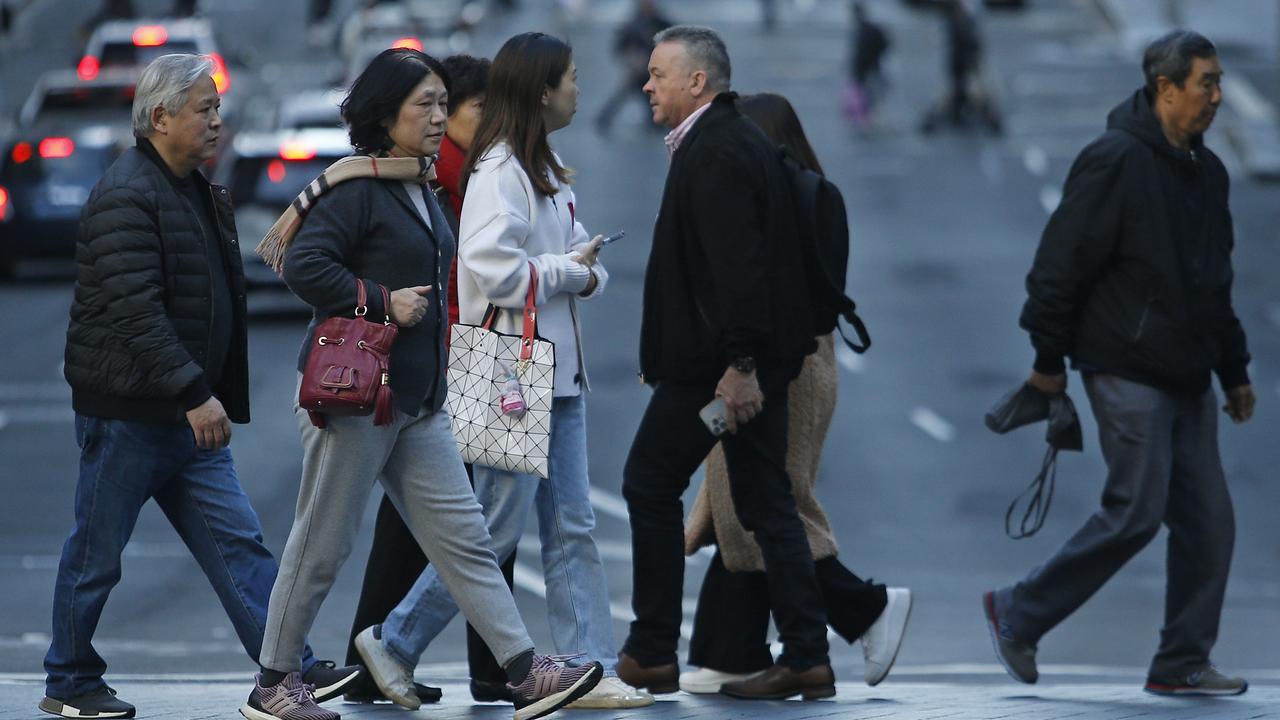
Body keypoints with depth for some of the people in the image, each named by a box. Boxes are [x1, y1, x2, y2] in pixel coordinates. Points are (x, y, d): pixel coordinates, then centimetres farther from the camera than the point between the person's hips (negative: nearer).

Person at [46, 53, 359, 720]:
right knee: (96, 553, 4)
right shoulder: (126, 196, -17)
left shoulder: (195, 191, 14)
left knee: (237, 545, 3)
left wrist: (207, 395, 20)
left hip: (187, 413, 9)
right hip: (126, 412, -9)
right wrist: (194, 394, -28)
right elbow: (136, 311, -25)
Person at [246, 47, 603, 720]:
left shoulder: (419, 189, 15)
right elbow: (305, 265, -22)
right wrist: (383, 303, -20)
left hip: (417, 401, 9)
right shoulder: (357, 188, -13)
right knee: (322, 544, 0)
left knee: (461, 536, 2)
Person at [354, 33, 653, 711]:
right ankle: (394, 643, 7)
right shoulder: (498, 169, -14)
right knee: (498, 526, -5)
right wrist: (567, 272, -13)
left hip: (557, 374, 10)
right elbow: (491, 269, -24)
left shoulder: (546, 171, 17)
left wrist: (587, 272, -6)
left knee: (571, 528, 6)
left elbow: (583, 257, 17)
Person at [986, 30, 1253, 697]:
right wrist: (1050, 359, -11)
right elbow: (1061, 261, -12)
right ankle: (1017, 612, 2)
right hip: (1127, 372, -8)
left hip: (1188, 379, 8)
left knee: (1208, 519, 2)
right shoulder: (1115, 161, -12)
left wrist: (1235, 370, 22)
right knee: (1136, 512, -12)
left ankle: (1184, 662, 8)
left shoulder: (1206, 172, 15)